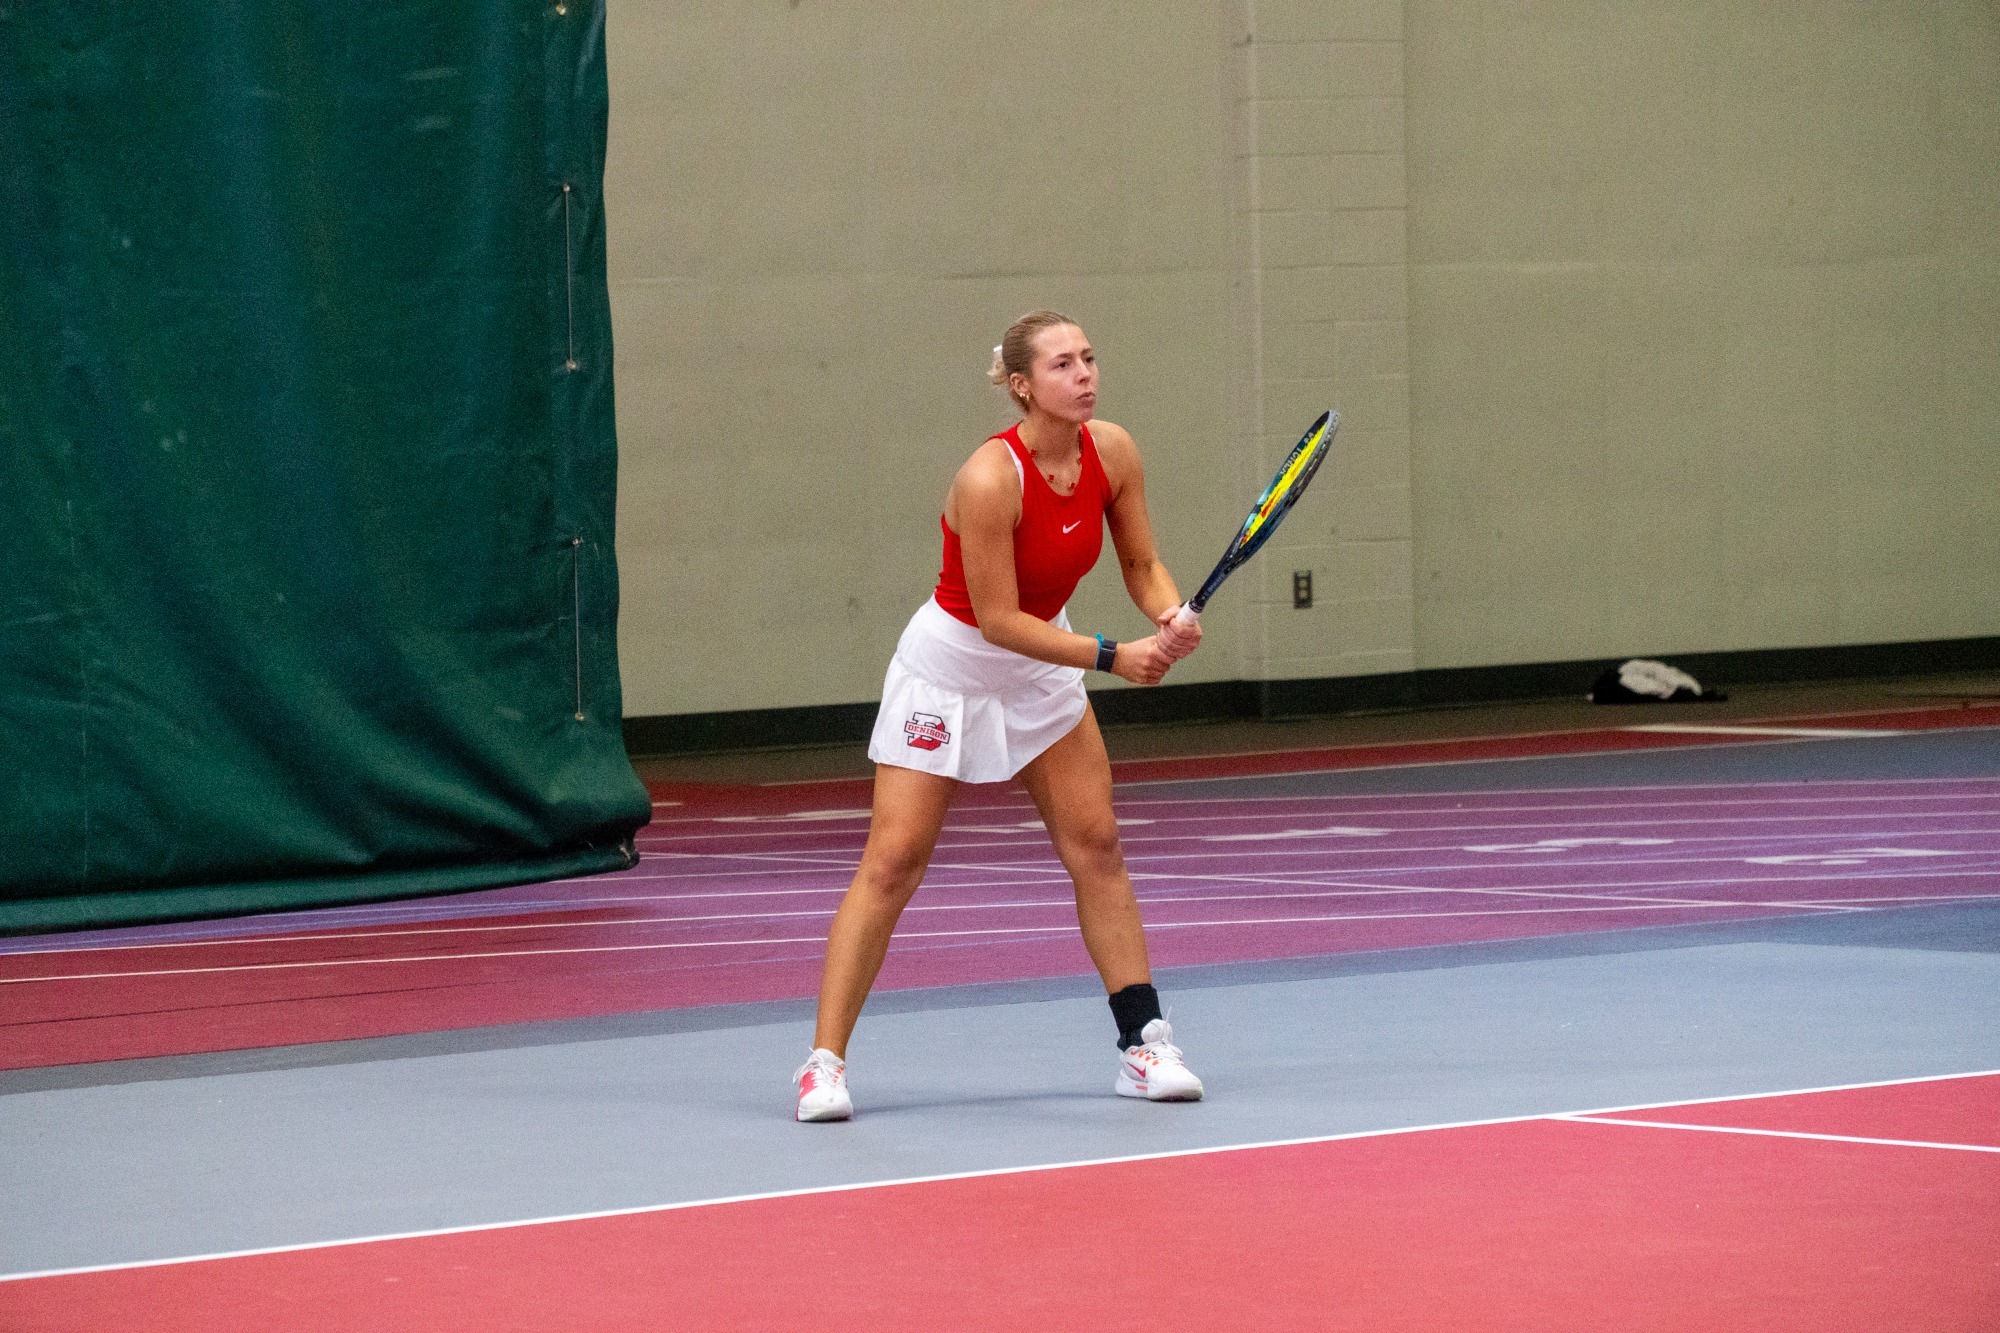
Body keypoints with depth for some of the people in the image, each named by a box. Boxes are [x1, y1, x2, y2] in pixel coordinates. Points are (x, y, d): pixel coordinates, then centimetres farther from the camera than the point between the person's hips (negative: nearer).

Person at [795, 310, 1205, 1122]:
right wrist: (1110, 656, -29)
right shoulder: (990, 480, -30)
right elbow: (997, 620, -27)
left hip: (1041, 669, 6)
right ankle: (824, 1063, -6)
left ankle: (1143, 1044, 7)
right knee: (892, 863, -8)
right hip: (950, 666, -6)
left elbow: (1140, 561, 0)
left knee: (1096, 845, 1)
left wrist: (1168, 618, -21)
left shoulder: (1112, 453, -11)